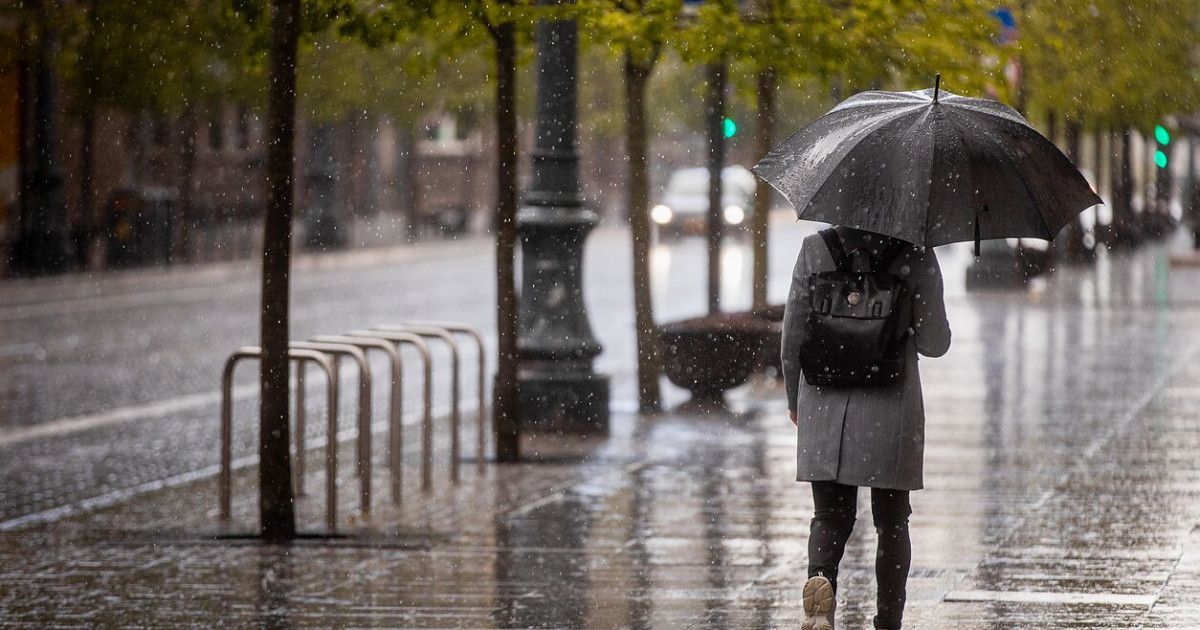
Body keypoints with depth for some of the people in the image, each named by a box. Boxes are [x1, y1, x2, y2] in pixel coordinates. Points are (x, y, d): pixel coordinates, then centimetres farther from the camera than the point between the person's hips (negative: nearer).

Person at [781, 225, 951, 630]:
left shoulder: (815, 249, -1)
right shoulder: (916, 256, -7)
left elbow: (792, 336, 3)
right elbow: (934, 343, -5)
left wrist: (795, 399, 16)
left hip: (825, 408, 1)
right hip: (891, 411, -1)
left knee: (830, 517, 9)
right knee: (891, 521, 12)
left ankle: (821, 579, -21)